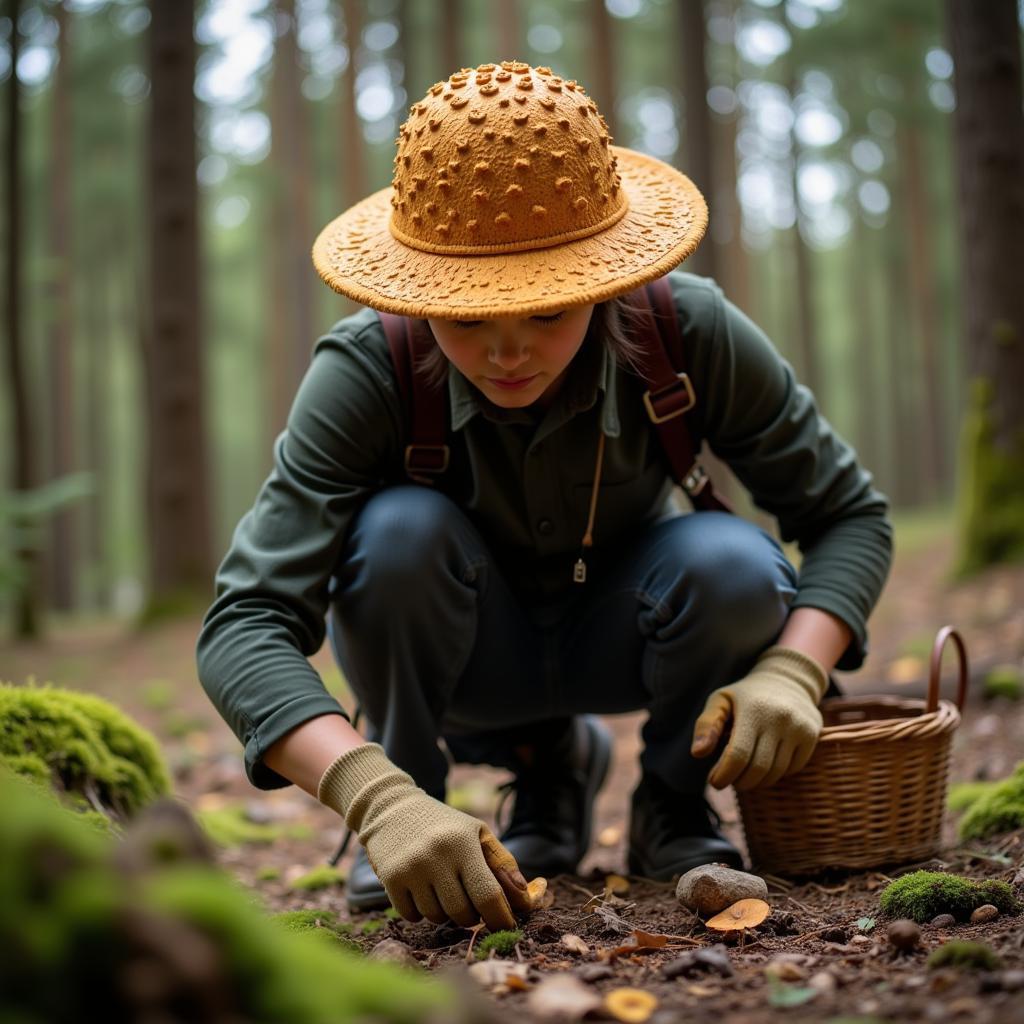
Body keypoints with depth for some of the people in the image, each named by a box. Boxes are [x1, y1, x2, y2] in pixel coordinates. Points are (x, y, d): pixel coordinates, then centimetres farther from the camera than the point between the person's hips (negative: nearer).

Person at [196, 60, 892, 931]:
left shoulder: (692, 333, -26)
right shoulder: (367, 369, -30)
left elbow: (850, 512, -15)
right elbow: (245, 622, -37)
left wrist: (792, 670, -34)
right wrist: (378, 799, -52)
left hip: (618, 632, 1)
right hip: (466, 654, 0)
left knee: (732, 563, -31)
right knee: (399, 529, -33)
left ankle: (674, 799, 0)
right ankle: (547, 764, -4)